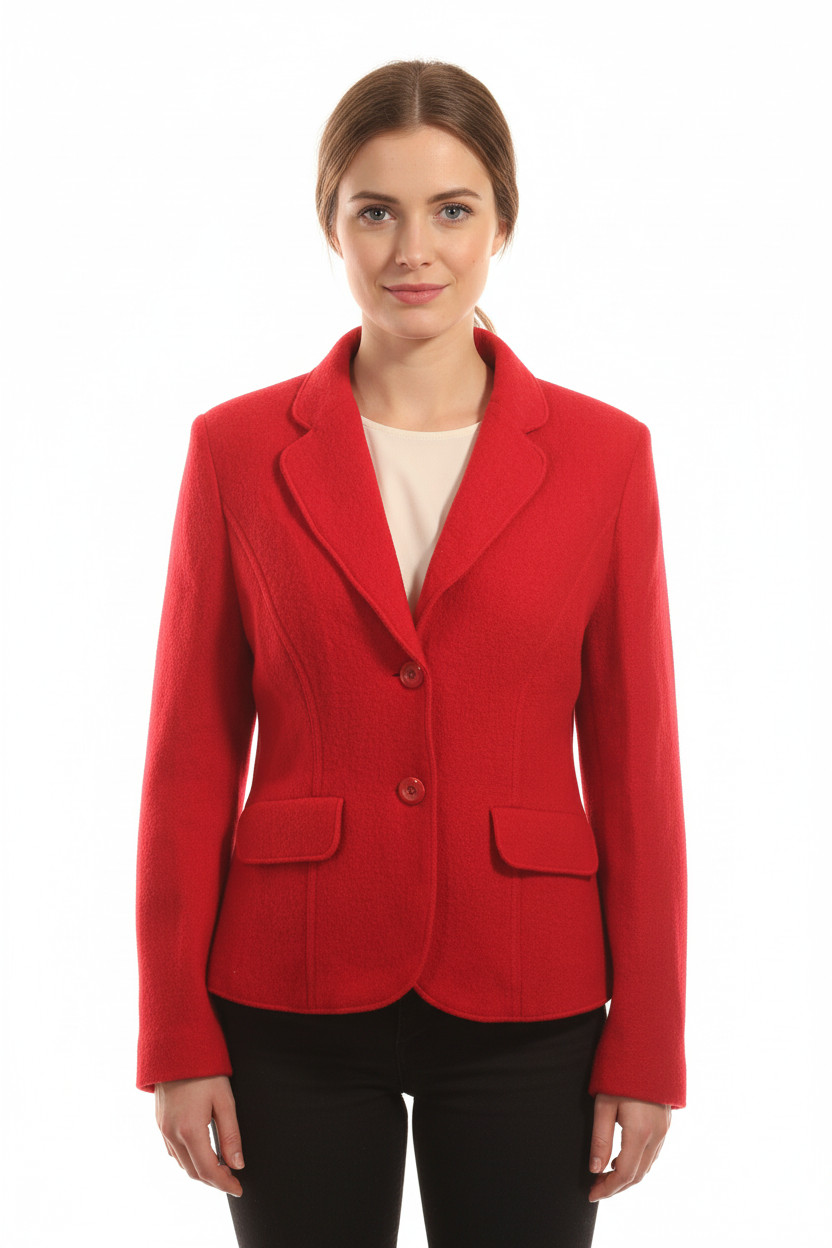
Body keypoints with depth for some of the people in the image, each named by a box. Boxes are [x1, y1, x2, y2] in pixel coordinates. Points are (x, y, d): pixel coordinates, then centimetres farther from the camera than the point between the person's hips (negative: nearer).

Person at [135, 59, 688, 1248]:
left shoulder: (601, 454, -1)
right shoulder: (238, 448, -1)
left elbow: (636, 764, 1)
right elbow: (191, 760, 0)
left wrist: (647, 1047, 0)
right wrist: (177, 1038, -2)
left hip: (524, 1004, 0)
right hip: (292, 998, 0)